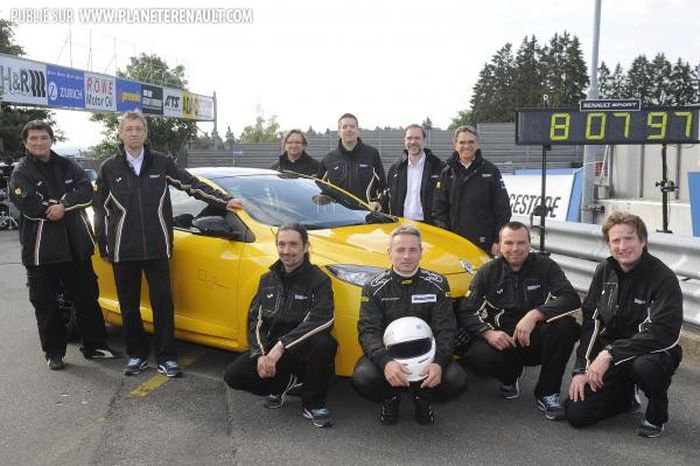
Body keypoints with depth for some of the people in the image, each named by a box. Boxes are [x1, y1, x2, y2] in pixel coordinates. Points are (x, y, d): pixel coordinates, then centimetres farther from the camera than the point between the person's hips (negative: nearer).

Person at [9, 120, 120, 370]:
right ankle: (54, 352, 19)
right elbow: (30, 206, -15)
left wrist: (63, 205, -18)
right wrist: (60, 206, -10)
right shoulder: (21, 173, 0)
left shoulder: (67, 166, 11)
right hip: (41, 250, -3)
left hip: (75, 245, 3)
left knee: (87, 298, 10)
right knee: (46, 304, 5)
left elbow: (87, 191, -4)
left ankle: (95, 346, 22)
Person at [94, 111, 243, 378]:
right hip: (123, 251, 1)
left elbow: (193, 185, 6)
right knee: (129, 305, 9)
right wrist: (104, 246, 6)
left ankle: (166, 358, 12)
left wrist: (225, 202, -1)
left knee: (162, 302, 1)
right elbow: (101, 209, 8)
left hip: (157, 248, 0)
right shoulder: (109, 168, 4)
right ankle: (137, 354, 24)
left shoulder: (162, 163, 3)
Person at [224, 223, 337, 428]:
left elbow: (321, 320, -23)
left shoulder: (318, 280, -8)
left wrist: (281, 346, -30)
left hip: (303, 351, -4)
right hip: (271, 349, 4)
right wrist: (261, 354, -12)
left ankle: (313, 404, -11)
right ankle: (281, 383, 13)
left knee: (321, 343, -37)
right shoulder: (268, 280, 10)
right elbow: (255, 320, 6)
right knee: (233, 375, -17)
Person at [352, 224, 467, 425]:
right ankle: (390, 398, 6)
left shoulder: (437, 284, 1)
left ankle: (422, 397, 8)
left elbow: (446, 330, -5)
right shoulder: (374, 288, -2)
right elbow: (368, 331, -12)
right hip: (387, 354, -1)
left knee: (456, 380, -27)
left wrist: (438, 362, -26)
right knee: (363, 377, -31)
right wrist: (385, 362, -33)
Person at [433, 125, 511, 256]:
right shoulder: (447, 173, 9)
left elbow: (503, 208, 2)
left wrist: (499, 241, -4)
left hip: (485, 242, -1)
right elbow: (439, 209, 8)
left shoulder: (491, 171, 4)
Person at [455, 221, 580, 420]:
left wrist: (535, 315, -30)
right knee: (479, 355, -32)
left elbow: (572, 299, -15)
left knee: (563, 325, -31)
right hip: (503, 341, 0)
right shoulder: (487, 273, 4)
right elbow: (466, 313, 0)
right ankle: (509, 379, 8)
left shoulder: (545, 266, 0)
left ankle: (547, 394, -12)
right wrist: (488, 333, -21)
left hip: (537, 341, 0)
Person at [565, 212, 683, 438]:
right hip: (608, 358, 4)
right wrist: (581, 369, -5)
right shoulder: (604, 271, 1)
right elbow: (590, 322, 2)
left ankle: (656, 415, -5)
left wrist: (610, 353, -28)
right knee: (576, 414, -8)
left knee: (644, 366, -40)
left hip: (653, 352, -4)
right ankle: (627, 397, 23)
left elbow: (664, 334, -25)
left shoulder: (664, 278, -16)